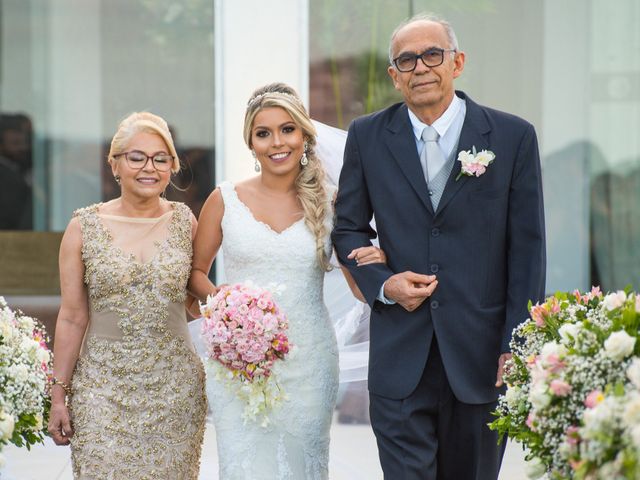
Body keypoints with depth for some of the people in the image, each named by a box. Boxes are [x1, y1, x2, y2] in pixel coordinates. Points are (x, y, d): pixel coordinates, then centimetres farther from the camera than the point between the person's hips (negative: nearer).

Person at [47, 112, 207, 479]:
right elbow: (72, 318, 1)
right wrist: (59, 394, 0)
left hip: (175, 387, 2)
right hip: (103, 388, -2)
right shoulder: (85, 227, -2)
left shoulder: (184, 222, 4)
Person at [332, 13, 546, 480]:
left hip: (481, 354, 0)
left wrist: (517, 348, -5)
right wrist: (382, 283, -7)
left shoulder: (513, 137, 0)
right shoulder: (367, 136, 5)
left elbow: (527, 249, 0)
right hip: (400, 355, 0)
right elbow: (348, 228, 12)